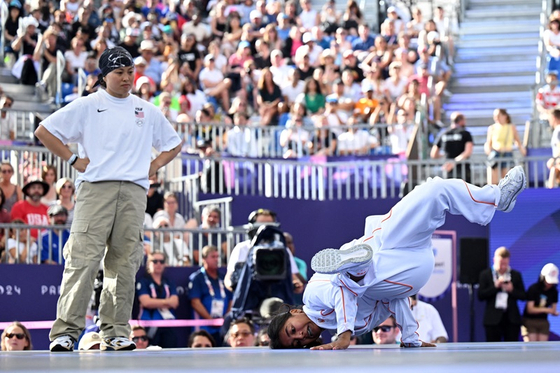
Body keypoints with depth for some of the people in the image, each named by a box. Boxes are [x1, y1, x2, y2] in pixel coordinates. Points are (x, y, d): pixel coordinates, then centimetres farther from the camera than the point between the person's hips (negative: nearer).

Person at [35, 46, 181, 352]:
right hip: (95, 188, -4)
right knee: (83, 258, -14)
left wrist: (153, 166, 12)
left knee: (124, 263, 2)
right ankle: (66, 331, -17)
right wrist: (73, 159, -2)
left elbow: (173, 144, 29)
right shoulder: (87, 106, 8)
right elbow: (44, 131, 5)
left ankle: (116, 332, 7)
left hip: (134, 191, 4)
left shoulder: (147, 111, 19)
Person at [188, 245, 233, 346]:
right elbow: (195, 303, -7)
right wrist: (211, 320, -13)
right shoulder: (196, 278, 3)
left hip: (223, 329, 4)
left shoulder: (223, 278, 18)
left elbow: (231, 302, 15)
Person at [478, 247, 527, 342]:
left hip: (511, 319, 1)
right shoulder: (485, 274, 3)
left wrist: (512, 290, -12)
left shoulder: (516, 275, 8)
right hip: (493, 318, -1)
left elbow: (523, 296, 6)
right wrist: (495, 286, -15)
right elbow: (481, 296, -4)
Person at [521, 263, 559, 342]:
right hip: (530, 321, -4)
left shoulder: (554, 291, 1)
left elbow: (553, 308, 3)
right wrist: (545, 309, -27)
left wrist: (554, 312, -21)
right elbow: (530, 309, -16)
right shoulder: (533, 289, -12)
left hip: (543, 322, 4)